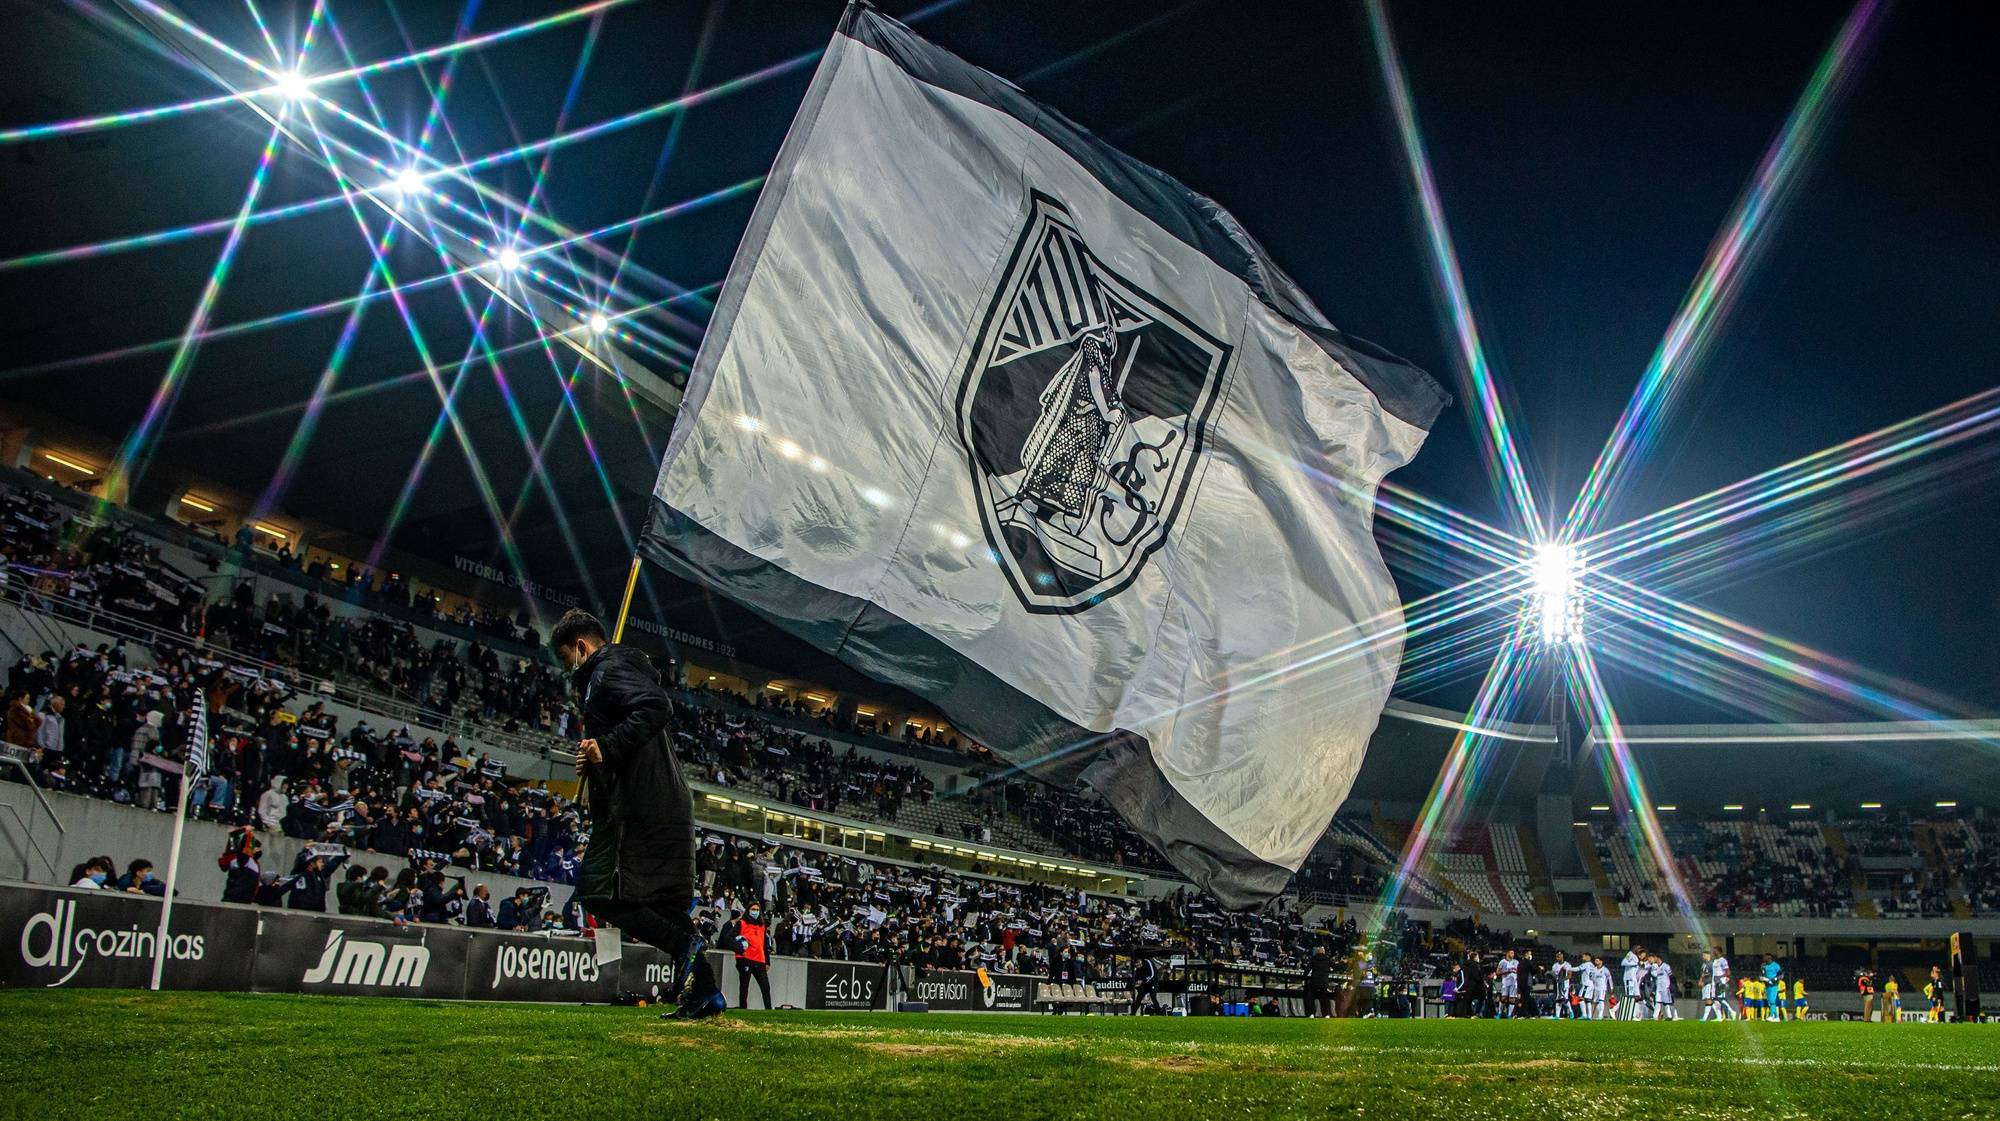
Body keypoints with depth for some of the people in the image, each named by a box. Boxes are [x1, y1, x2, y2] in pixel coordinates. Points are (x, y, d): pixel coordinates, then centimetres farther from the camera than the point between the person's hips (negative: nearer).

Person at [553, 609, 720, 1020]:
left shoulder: (608, 671, -6)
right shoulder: (629, 668, 25)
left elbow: (655, 706, -24)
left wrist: (608, 748, -25)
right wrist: (597, 757, 19)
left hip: (636, 805, -10)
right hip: (668, 804, 10)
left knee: (598, 890, -8)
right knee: (662, 899, 11)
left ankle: (683, 943, -16)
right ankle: (704, 992, 8)